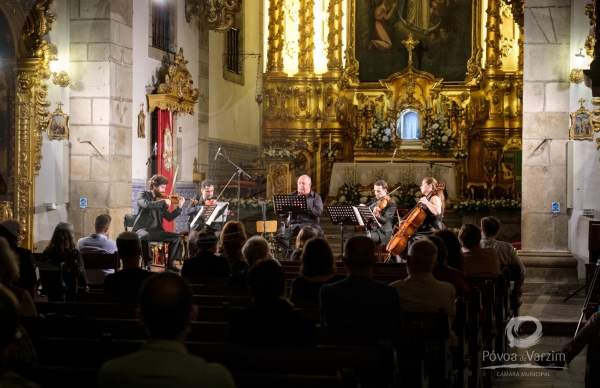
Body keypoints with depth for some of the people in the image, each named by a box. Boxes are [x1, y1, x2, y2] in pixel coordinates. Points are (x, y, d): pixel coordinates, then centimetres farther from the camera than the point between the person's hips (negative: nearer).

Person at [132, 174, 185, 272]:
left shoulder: (161, 200, 13)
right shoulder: (143, 195, -2)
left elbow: (169, 217, 9)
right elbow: (147, 205, -26)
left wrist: (179, 207, -2)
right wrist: (164, 202, -22)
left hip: (156, 230, 6)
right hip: (142, 229, -6)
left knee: (177, 237, -9)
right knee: (145, 236, -40)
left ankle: (170, 263, -3)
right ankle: (147, 264, -28)